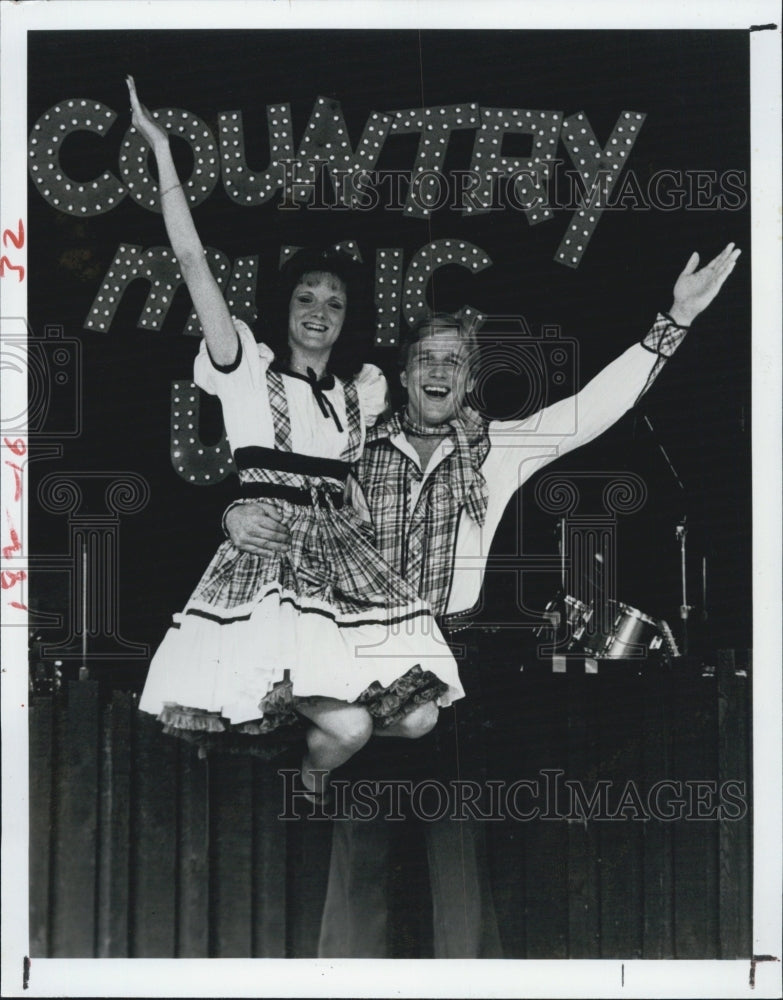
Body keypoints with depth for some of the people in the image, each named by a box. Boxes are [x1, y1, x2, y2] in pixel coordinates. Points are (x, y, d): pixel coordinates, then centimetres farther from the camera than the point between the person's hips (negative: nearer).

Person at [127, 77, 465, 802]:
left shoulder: (359, 393, 18)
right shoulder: (247, 369, 5)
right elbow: (192, 261, -3)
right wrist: (161, 150, -5)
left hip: (343, 561, 6)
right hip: (269, 564, -5)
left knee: (417, 717, -10)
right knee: (348, 726, -25)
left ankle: (317, 734, 19)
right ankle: (310, 774, 10)